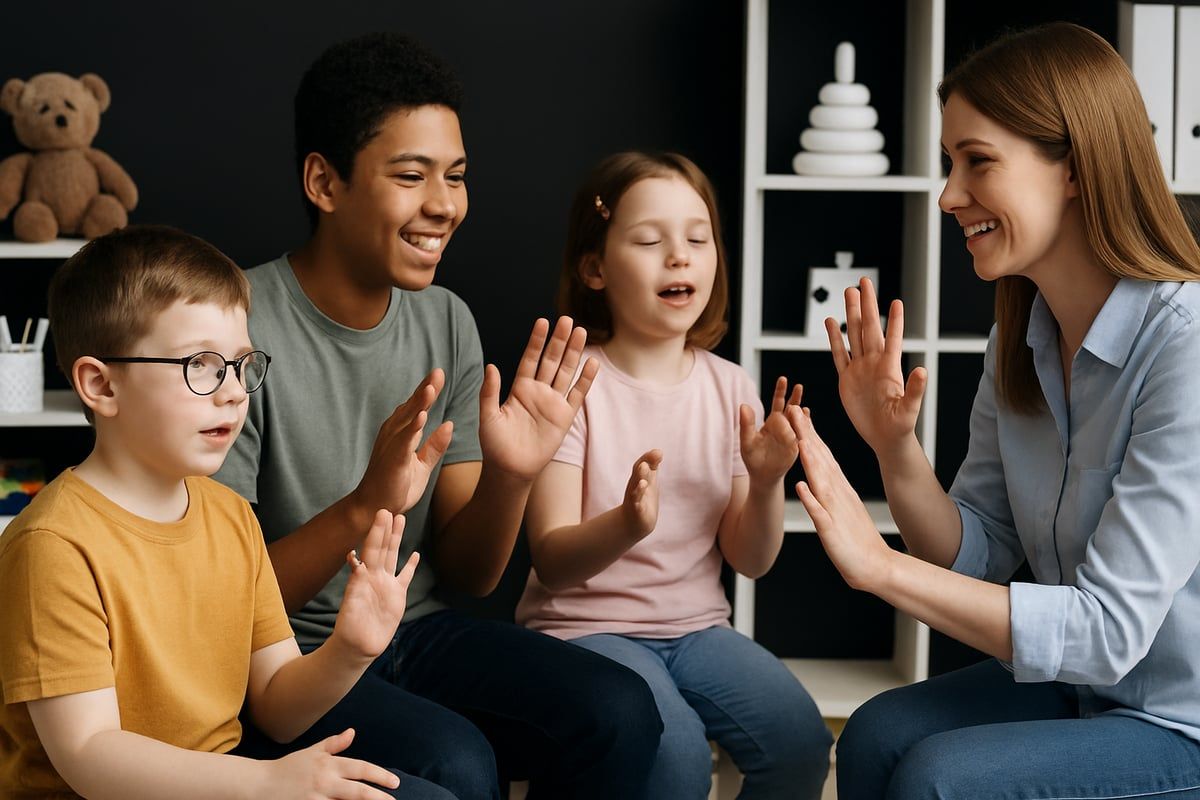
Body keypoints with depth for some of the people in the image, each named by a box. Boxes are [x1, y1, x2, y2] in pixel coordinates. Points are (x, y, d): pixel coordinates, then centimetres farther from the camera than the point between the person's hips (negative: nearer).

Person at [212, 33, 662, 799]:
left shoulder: (448, 322, 2)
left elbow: (465, 575, 4)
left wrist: (508, 478, -17)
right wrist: (363, 506, -33)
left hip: (414, 629, 6)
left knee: (619, 713, -17)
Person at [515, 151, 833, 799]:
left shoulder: (729, 388, 4)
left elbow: (750, 560, 5)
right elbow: (551, 564, -15)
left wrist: (766, 484, -15)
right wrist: (627, 525, -35)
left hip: (696, 625, 4)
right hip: (586, 625, -4)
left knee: (799, 739, -19)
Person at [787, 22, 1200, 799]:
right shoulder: (1020, 341, 1)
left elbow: (1110, 627, -27)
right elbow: (980, 557, 4)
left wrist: (882, 567, -28)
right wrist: (894, 445, -14)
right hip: (1086, 686, 7)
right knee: (877, 736, -8)